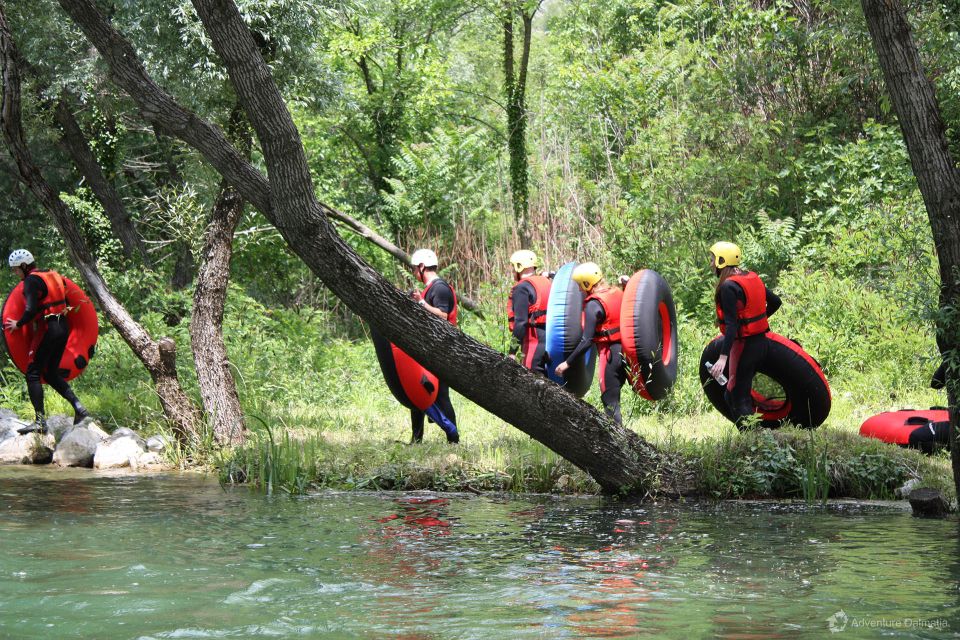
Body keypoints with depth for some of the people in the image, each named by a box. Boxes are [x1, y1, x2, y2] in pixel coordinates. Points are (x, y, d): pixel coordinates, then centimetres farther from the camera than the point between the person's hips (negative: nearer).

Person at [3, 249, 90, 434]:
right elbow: (64, 301, 19)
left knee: (33, 373, -4)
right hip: (63, 327, 9)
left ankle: (40, 422, -11)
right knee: (51, 373, 17)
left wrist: (18, 324, -5)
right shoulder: (52, 275, 15)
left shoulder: (31, 281, -11)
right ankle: (79, 408, 7)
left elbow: (31, 310, -20)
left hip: (49, 329, -9)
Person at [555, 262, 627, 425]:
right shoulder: (618, 293, 8)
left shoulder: (593, 305, -14)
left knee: (609, 400, -1)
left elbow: (587, 341, -19)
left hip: (611, 353, -8)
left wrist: (567, 363, -15)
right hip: (625, 350, 8)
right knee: (614, 396, 16)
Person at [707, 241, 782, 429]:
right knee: (731, 394, 15)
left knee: (738, 398, -3)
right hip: (761, 341, 9)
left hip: (744, 345, -9)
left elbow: (732, 324, -24)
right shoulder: (752, 278, 8)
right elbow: (775, 302, 18)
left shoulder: (728, 286, -17)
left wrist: (723, 357, -28)